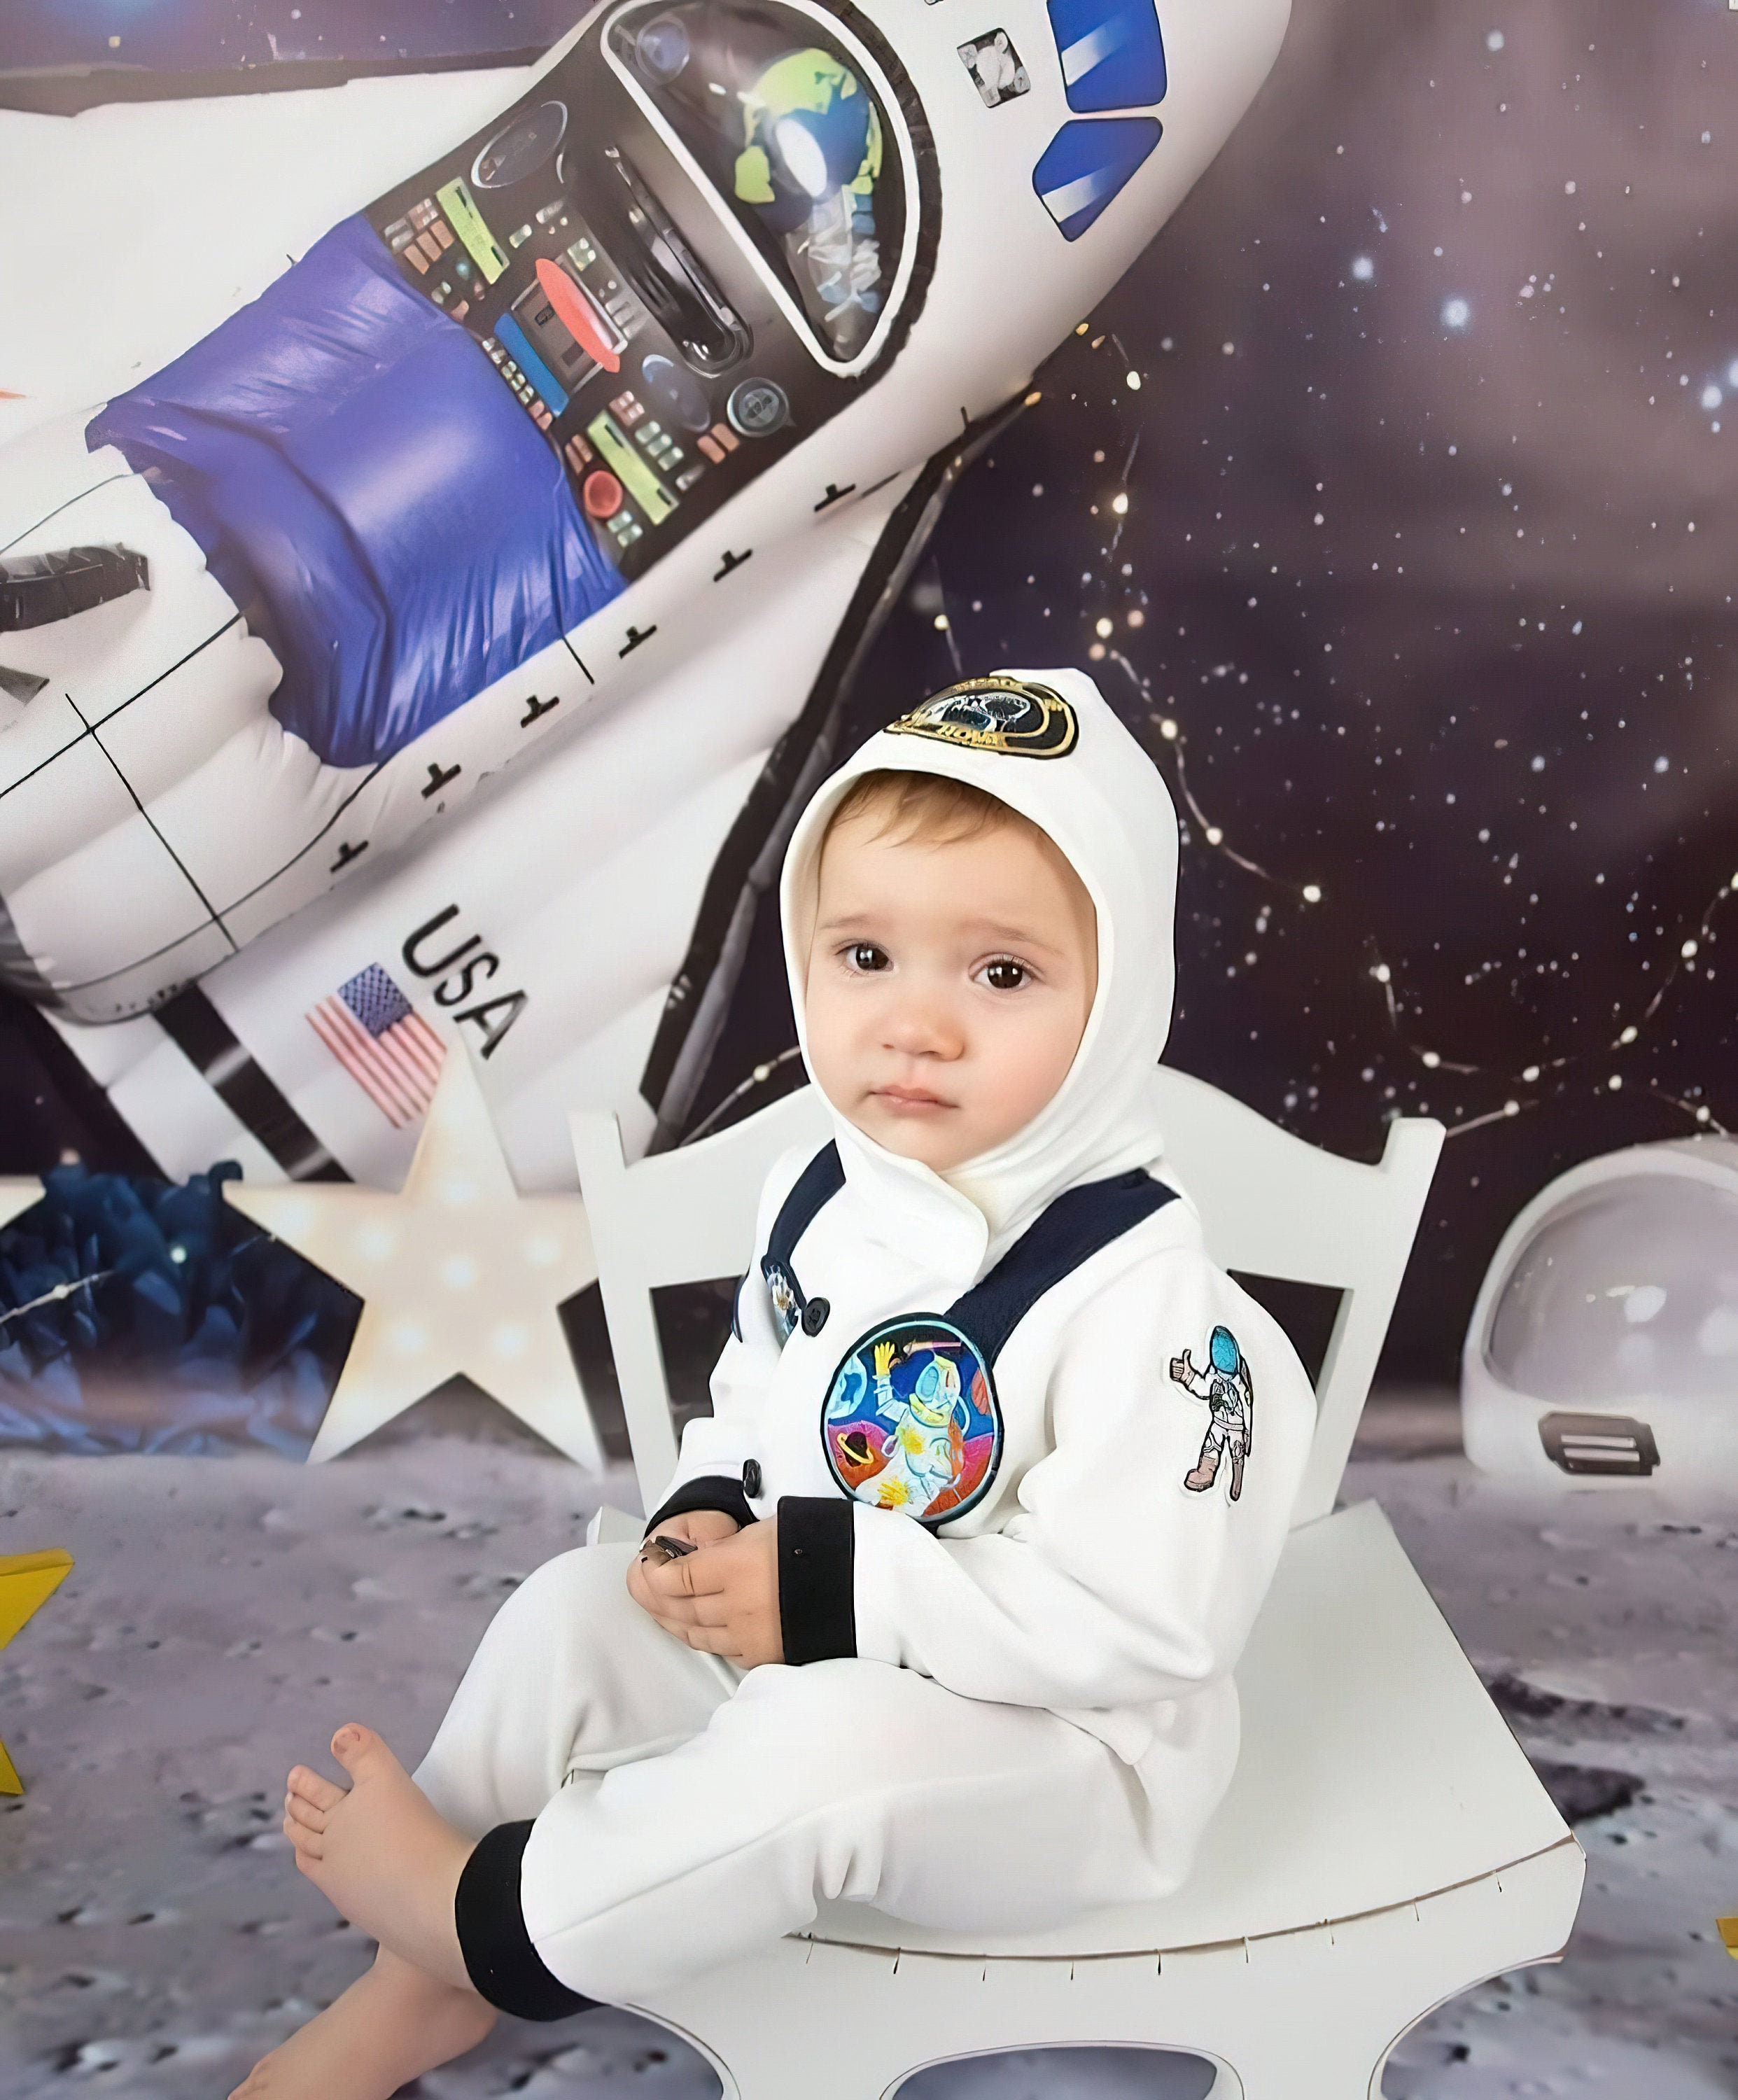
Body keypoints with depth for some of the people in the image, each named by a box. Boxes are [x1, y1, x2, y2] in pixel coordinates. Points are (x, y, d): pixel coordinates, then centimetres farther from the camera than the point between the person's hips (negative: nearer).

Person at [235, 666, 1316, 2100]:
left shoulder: (1147, 1294, -27)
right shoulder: (821, 1204, -4)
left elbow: (1148, 1613, -30)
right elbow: (751, 1403, 13)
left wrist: (834, 1589, -28)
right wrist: (708, 1516, -10)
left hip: (1060, 1745, -7)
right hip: (810, 1659, 7)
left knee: (824, 1747, -33)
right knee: (572, 1614, -3)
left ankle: (487, 1922, -9)